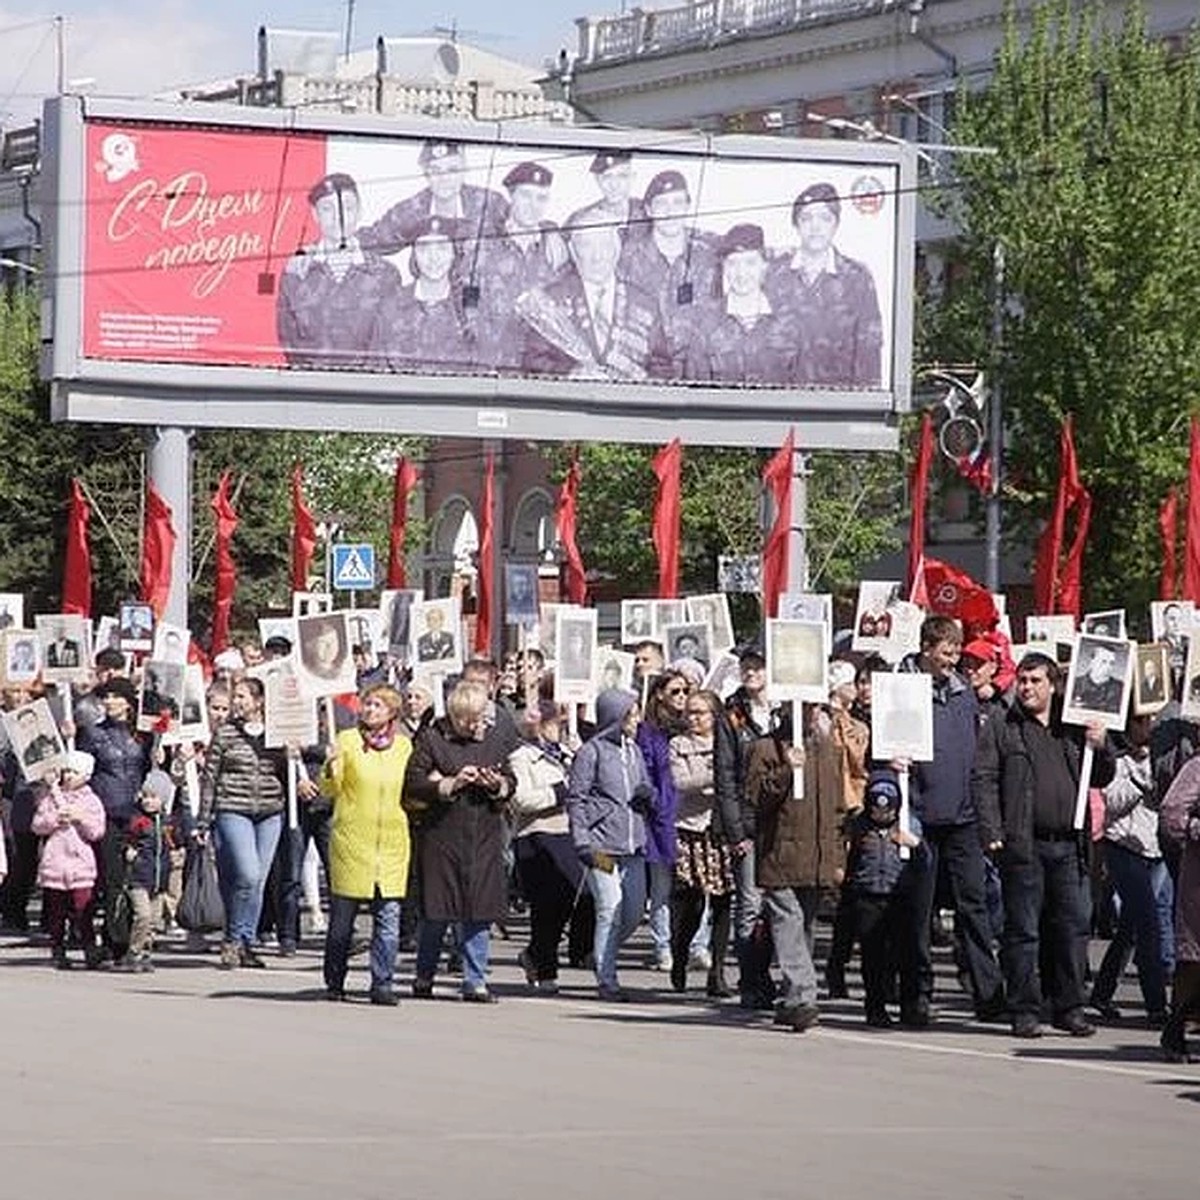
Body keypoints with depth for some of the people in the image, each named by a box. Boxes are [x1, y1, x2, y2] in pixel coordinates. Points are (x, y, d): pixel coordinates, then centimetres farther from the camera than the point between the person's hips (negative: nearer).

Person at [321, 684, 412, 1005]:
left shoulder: (403, 746, 9)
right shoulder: (347, 740, 1)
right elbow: (330, 790, -3)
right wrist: (331, 766, -23)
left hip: (392, 842, 2)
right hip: (351, 840, -2)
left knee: (389, 918, -3)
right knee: (342, 918, 6)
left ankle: (383, 984, 1)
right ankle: (334, 982, 18)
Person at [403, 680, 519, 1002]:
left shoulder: (501, 734, 7)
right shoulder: (432, 737, -3)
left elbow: (512, 780, 14)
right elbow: (414, 783, -6)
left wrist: (498, 785, -8)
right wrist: (451, 784, -17)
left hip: (485, 835, 2)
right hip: (441, 833, -2)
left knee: (479, 910, 1)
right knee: (437, 910, 3)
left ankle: (475, 981, 7)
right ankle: (424, 976, 20)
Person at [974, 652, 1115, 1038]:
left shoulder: (1074, 730, 17)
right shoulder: (1001, 730, 6)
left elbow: (1101, 779, 21)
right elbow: (983, 780, -1)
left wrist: (1101, 748, 1)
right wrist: (992, 832, -12)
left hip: (1069, 846, 3)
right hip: (1023, 846, -3)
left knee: (1074, 927, 3)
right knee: (1023, 930, -1)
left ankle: (1069, 1007, 11)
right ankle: (1025, 1010, 3)